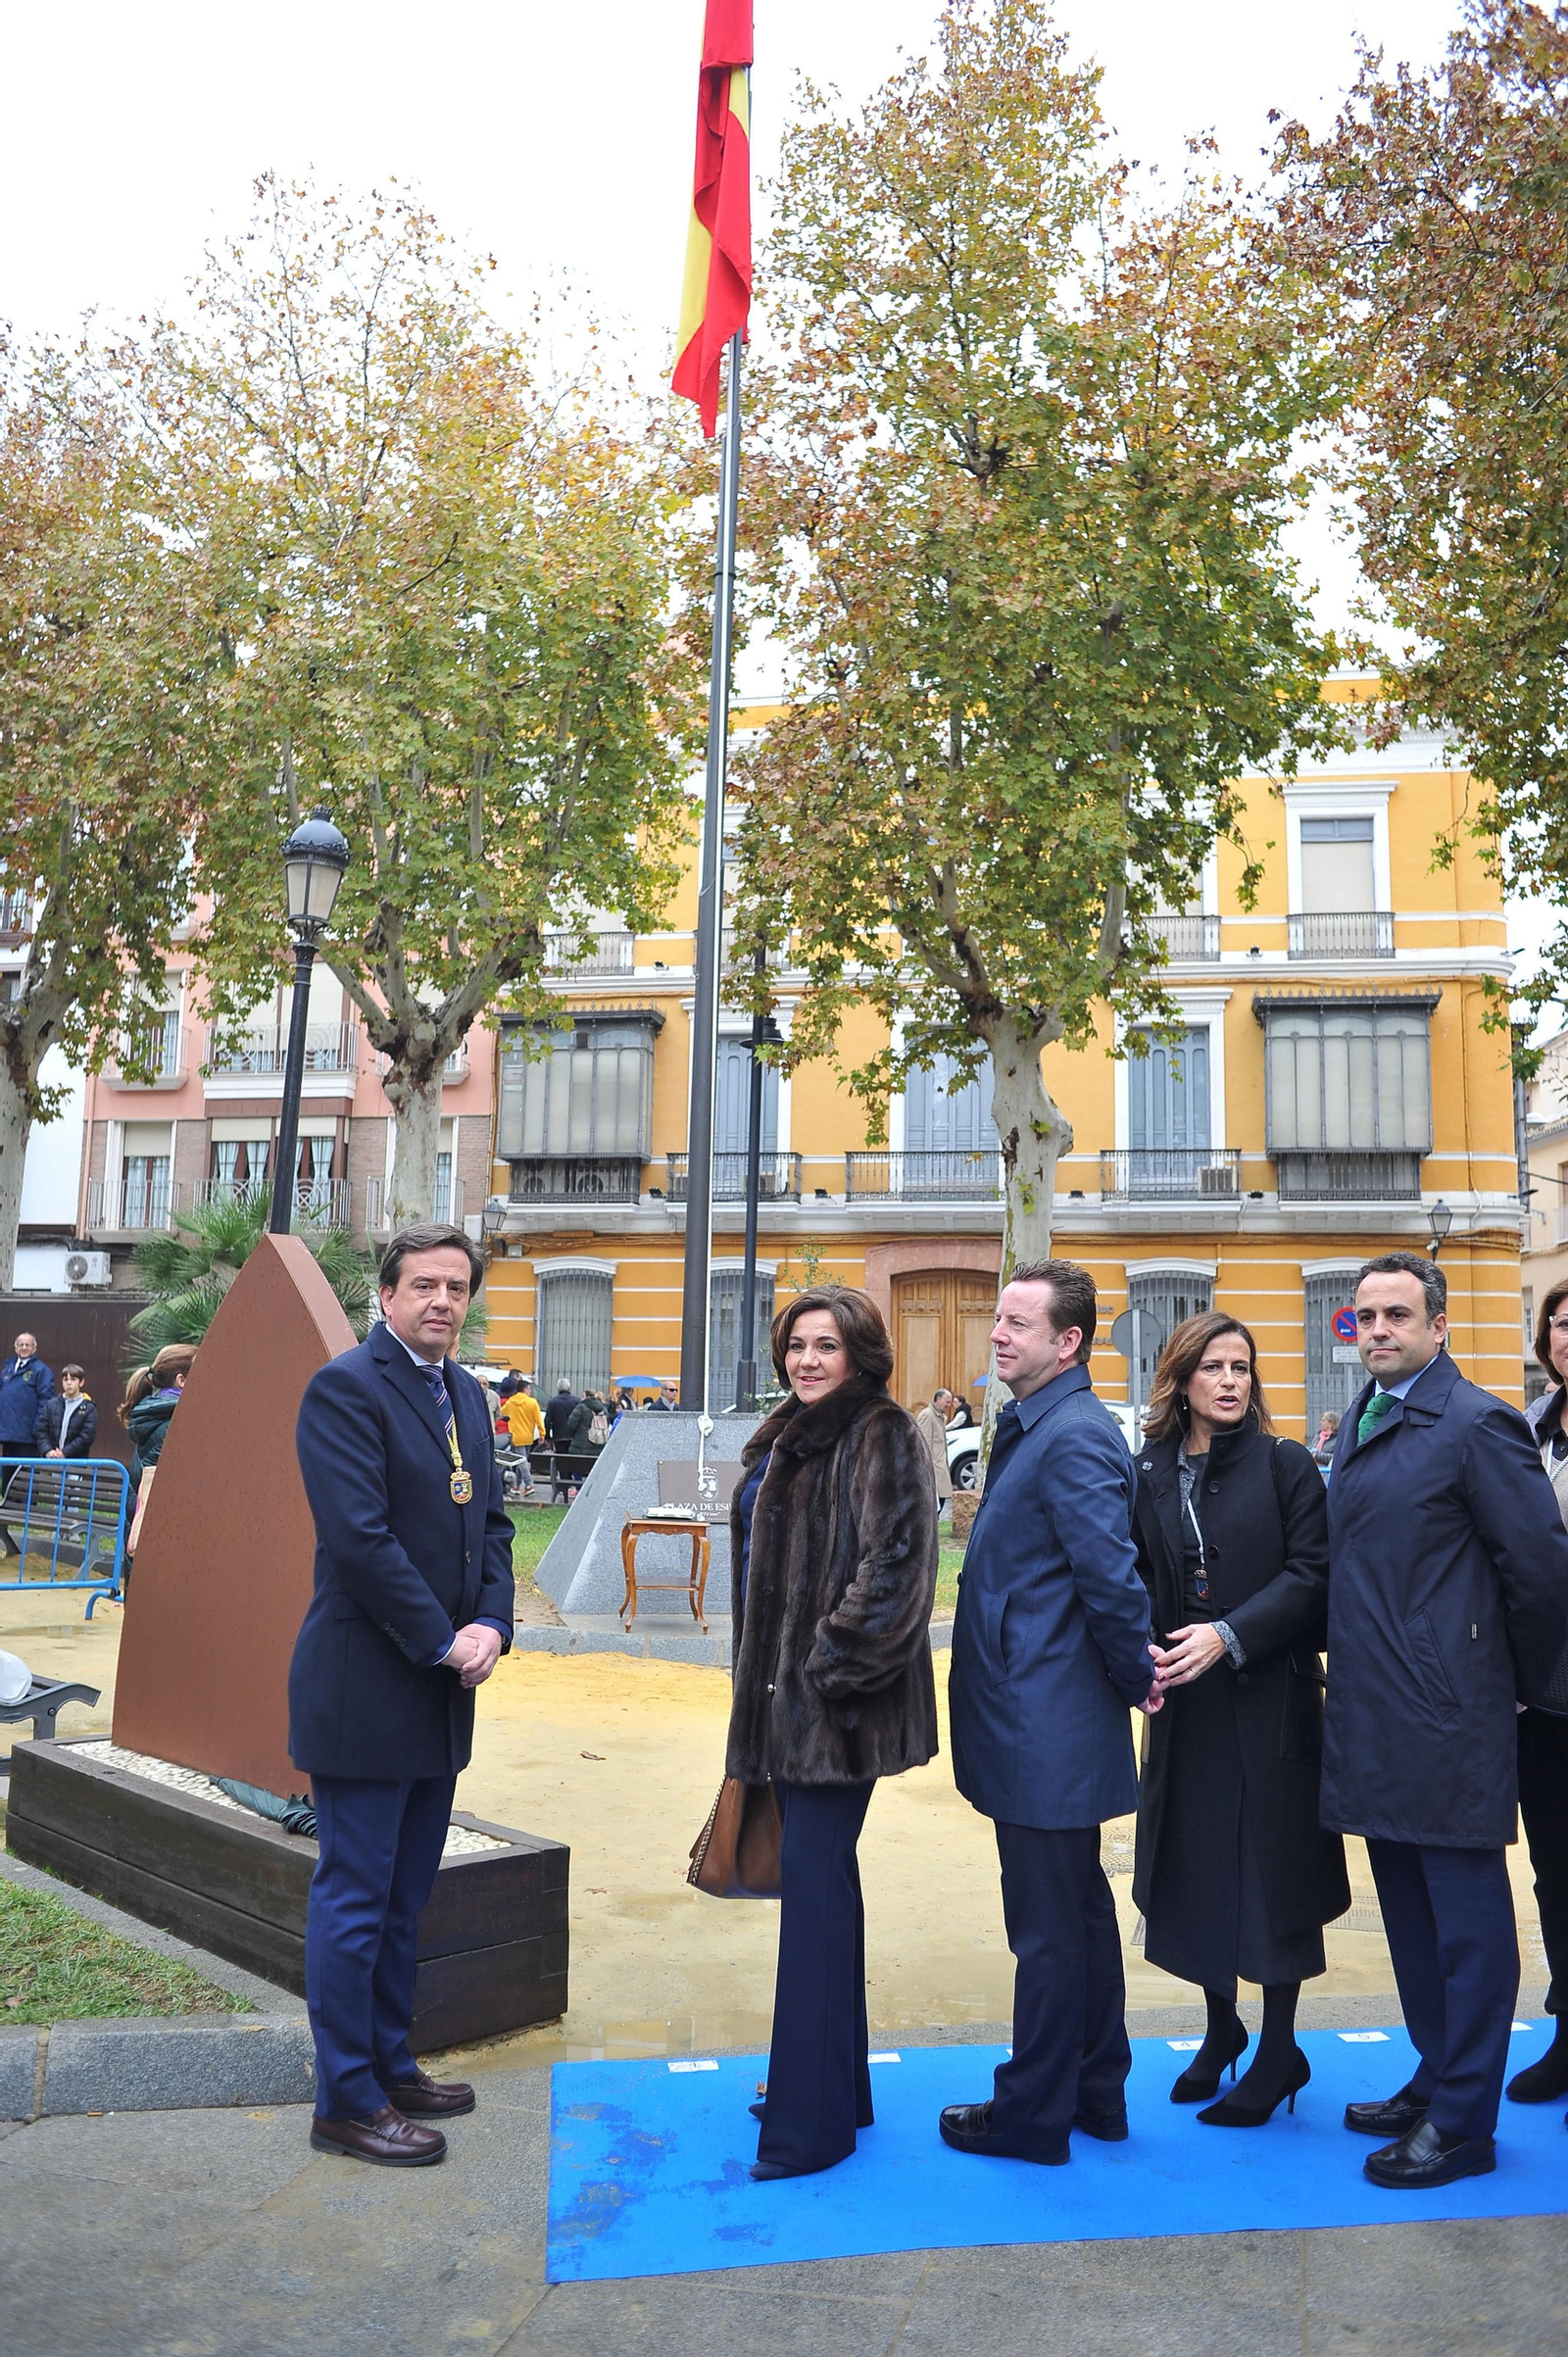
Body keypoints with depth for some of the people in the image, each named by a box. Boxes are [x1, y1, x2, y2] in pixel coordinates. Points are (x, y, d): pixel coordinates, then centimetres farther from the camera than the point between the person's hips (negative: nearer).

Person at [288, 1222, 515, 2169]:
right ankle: (347, 2100, 17)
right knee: (355, 1899, 4)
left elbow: (492, 1521, 11)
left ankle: (391, 2066, 33)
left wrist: (492, 1623, -4)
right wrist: (443, 1641, -17)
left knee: (404, 1897, 19)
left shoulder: (466, 1393, 11)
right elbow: (359, 1537, -21)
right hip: (365, 1689, -8)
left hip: (440, 1687, 8)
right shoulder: (345, 1387, -14)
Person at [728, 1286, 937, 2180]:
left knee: (814, 1880, -5)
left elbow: (892, 1566, -20)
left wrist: (830, 1662, -19)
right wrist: (763, 1683, 17)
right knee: (821, 1875, 15)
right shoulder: (786, 1437, 14)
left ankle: (813, 2119, 5)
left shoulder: (883, 1438, -12)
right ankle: (839, 2083, 29)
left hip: (840, 1700, -9)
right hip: (789, 1695, 9)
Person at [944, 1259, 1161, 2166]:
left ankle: (1034, 2111, 20)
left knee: (1049, 1927, 5)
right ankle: (1096, 2092, 35)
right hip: (1044, 1726, 10)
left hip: (1047, 1729, -10)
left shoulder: (1075, 1437, -21)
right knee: (1080, 1911, 21)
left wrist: (1133, 1677, -12)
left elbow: (1112, 1578, -25)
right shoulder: (1033, 1427, 11)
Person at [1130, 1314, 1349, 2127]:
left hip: (1270, 1701, -3)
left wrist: (1229, 1635, -20)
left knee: (1272, 1869, 5)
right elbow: (1135, 1576, 3)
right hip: (1183, 1704, 3)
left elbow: (1310, 1574, -11)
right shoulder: (1149, 1473, 2)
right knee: (1197, 1868, 13)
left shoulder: (1286, 1466, -4)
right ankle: (1221, 2030, 34)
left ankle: (1279, 2051, 22)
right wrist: (1145, 1646, -15)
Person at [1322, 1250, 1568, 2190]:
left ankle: (1464, 2123, 17)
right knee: (1413, 1918, 19)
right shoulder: (1362, 1421, 11)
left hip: (1448, 1724, -8)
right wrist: (1354, 1673, 13)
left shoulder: (1476, 1424, -14)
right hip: (1376, 1721, 8)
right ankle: (1436, 2081, 34)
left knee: (1467, 1925, 5)